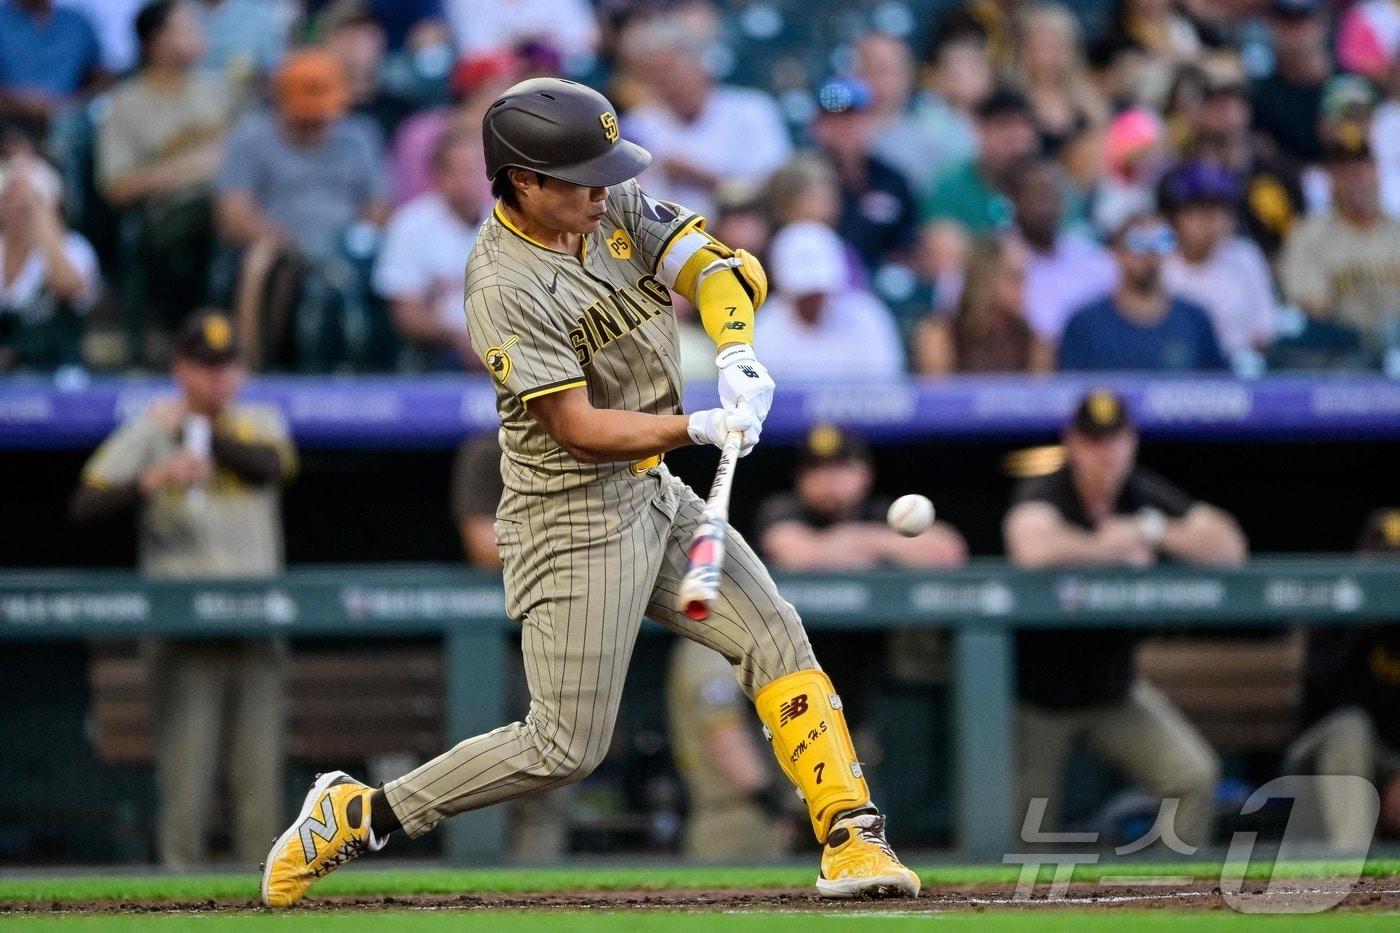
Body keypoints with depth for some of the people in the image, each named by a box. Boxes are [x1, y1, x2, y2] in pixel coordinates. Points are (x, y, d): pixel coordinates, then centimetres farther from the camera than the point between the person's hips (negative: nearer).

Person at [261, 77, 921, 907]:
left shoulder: (618, 209, 0)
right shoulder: (503, 289, -22)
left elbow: (720, 268, -7)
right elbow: (581, 430, -23)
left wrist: (736, 353, -27)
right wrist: (701, 429, -31)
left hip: (655, 496, 8)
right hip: (574, 519, -8)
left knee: (777, 639, 0)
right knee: (566, 749, -6)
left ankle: (851, 837, 3)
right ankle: (355, 816, 4)